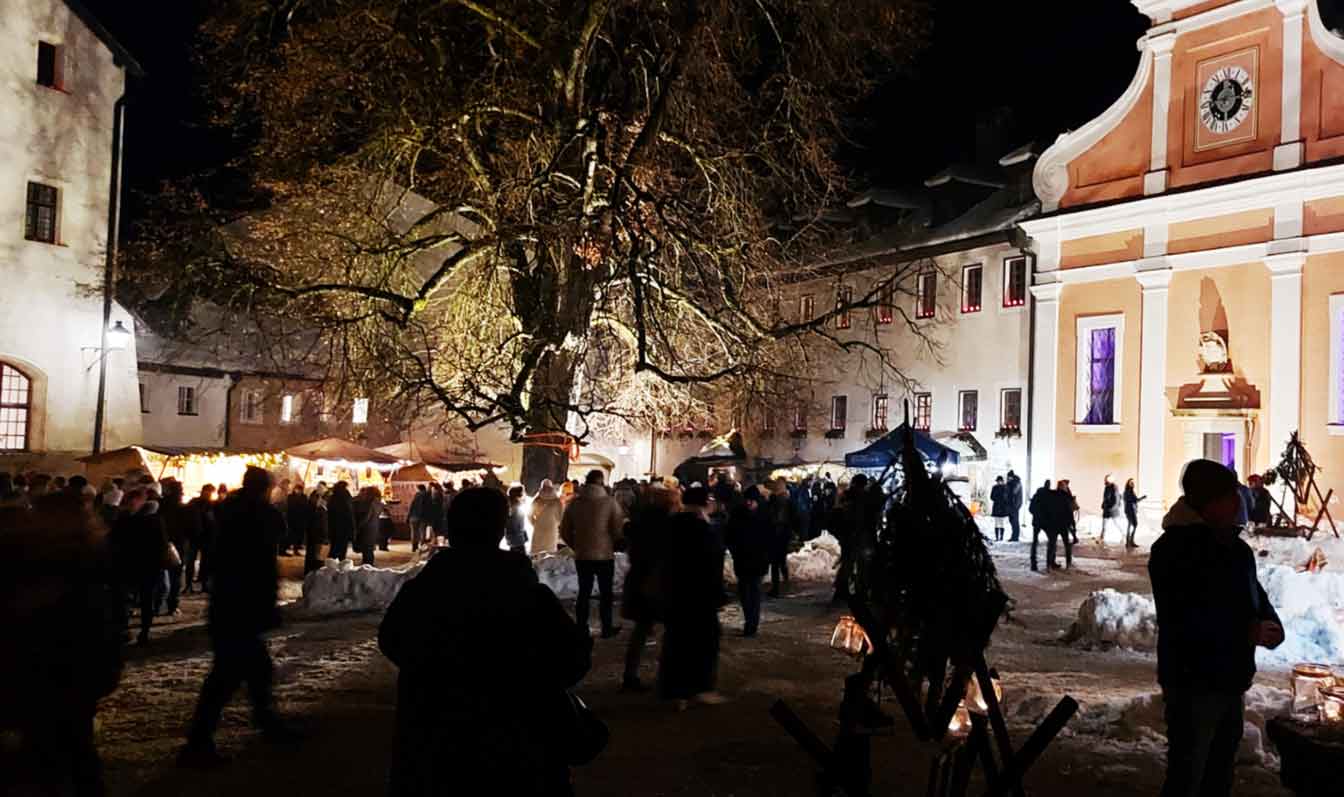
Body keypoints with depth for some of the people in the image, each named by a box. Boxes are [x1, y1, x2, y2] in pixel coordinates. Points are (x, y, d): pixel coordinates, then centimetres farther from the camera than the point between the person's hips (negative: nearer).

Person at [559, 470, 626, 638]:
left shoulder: (574, 503, -2)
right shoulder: (610, 502, -12)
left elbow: (564, 531, 2)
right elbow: (618, 531, -12)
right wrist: (611, 544, 8)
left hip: (581, 556, 3)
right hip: (604, 555, -3)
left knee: (584, 592, 13)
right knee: (606, 592, 11)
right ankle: (607, 628, 17)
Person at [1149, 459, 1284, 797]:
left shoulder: (1236, 547, 7)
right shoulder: (1174, 550, -20)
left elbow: (1254, 595, 18)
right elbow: (1183, 622, -27)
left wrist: (1270, 624, -5)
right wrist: (1248, 633, -22)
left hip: (1231, 681, 9)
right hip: (1193, 683, -8)